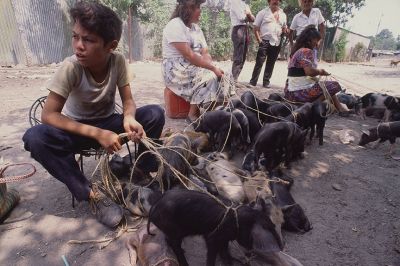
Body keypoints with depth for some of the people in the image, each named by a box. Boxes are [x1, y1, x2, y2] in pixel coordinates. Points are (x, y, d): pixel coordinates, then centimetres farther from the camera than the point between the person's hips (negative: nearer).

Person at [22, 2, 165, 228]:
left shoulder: (118, 60, -17)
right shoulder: (71, 67, -23)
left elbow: (128, 101, -12)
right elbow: (48, 115, -23)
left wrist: (129, 118, -37)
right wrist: (98, 134, -35)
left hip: (108, 123, 2)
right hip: (77, 128, -1)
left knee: (155, 114, -21)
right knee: (35, 137, -32)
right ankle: (91, 193, -17)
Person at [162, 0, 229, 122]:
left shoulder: (196, 28, 13)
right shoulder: (175, 26, -14)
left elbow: (205, 53, 4)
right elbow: (189, 56, -24)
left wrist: (213, 67, -16)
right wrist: (213, 68, -24)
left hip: (195, 68, 8)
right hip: (176, 69, -8)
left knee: (221, 75, -12)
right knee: (208, 77, -28)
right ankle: (193, 114, -17)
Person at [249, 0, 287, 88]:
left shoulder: (282, 15, 16)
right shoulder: (263, 12, 3)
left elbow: (284, 28, 22)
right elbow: (256, 28, -1)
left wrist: (285, 30, -1)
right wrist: (259, 39, -11)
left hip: (277, 43, 4)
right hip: (265, 41, -4)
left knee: (271, 64, 7)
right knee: (259, 62, -9)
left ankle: (266, 82, 15)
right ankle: (253, 82, -5)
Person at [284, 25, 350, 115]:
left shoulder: (297, 51, 17)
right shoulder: (306, 51, -11)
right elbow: (309, 71, -24)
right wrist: (320, 71, -5)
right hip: (300, 93, -10)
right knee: (334, 85, -5)